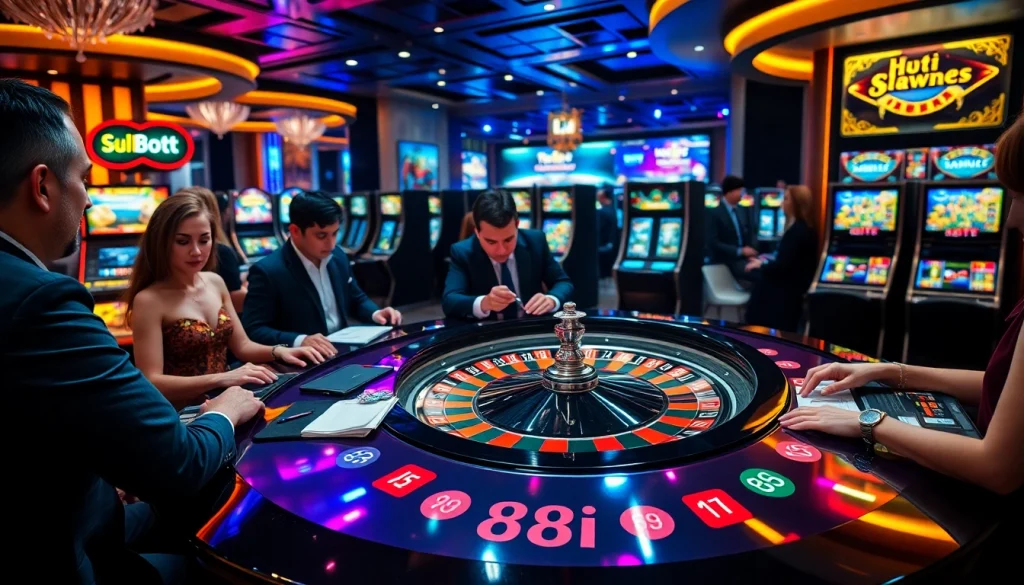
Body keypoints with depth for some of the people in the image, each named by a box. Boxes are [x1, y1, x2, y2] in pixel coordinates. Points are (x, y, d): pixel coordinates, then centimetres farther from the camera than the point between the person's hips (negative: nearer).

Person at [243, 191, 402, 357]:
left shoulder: (339, 259, 6)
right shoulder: (267, 271, -14)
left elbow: (357, 299, 20)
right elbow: (253, 331, -17)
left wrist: (375, 314, -1)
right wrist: (299, 341, -32)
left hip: (344, 352, 5)